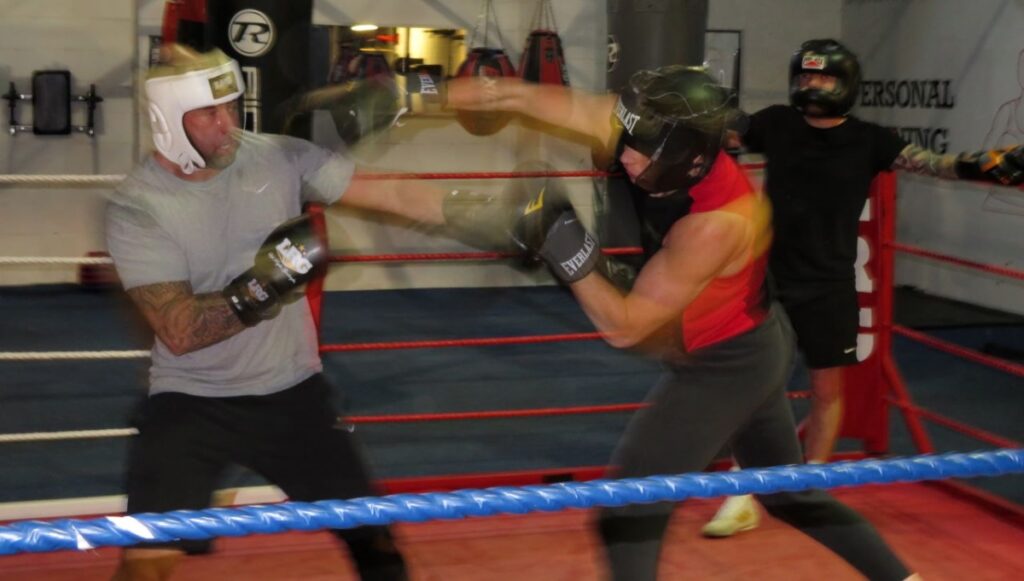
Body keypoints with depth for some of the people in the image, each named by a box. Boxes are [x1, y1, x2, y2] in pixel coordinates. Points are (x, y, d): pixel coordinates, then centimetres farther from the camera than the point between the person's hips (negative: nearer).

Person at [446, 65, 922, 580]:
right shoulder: (672, 142, -16)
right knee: (789, 491, 24)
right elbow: (569, 104, -11)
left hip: (725, 367, -9)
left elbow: (625, 326, -30)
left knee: (628, 509, -5)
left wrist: (569, 255, -35)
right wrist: (478, 91, -13)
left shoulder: (714, 225, -35)